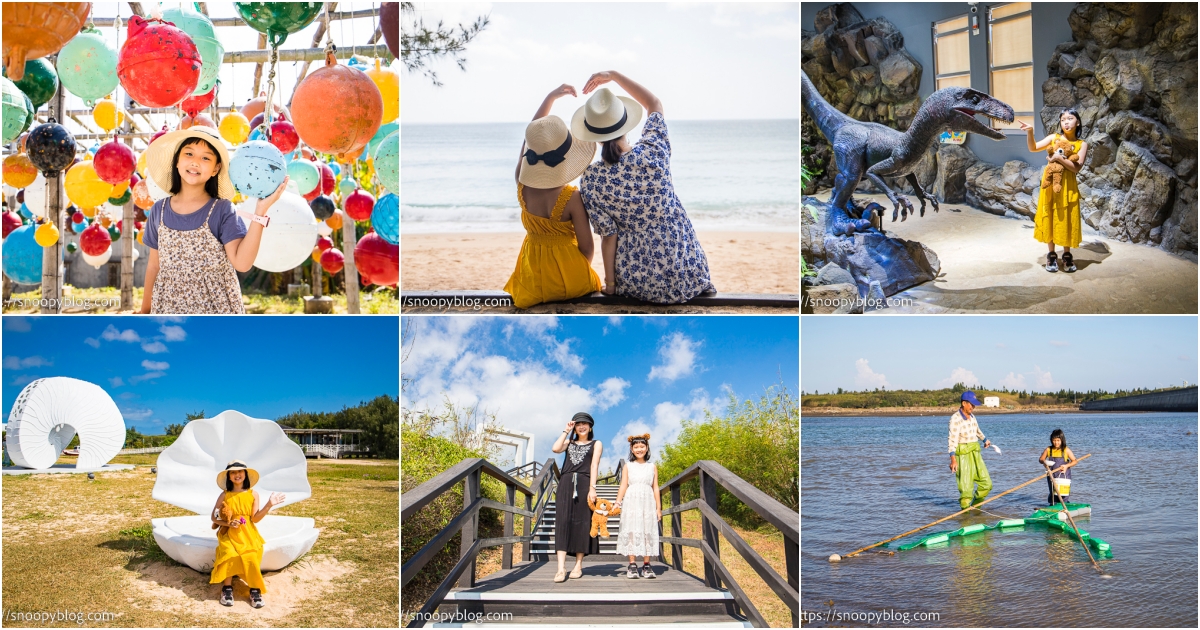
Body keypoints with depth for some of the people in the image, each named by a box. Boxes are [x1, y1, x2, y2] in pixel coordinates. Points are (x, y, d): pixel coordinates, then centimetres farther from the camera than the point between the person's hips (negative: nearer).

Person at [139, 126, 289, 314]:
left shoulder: (222, 210, -8)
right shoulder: (160, 210, 2)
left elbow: (242, 262, -21)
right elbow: (154, 264, 11)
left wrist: (260, 211, -25)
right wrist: (145, 309, 13)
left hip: (217, 307, -3)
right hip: (168, 306, 3)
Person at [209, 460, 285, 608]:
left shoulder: (253, 494, 2)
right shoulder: (225, 495, 1)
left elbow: (255, 518, -3)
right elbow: (214, 518, 5)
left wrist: (269, 505, -14)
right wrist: (228, 523, -14)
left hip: (248, 535, 0)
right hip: (229, 534, 0)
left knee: (252, 557, -27)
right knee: (230, 556, -31)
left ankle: (255, 590, -9)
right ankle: (227, 588, -11)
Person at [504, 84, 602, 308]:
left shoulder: (522, 185, -13)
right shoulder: (572, 198, -25)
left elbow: (532, 137, 2)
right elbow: (587, 247, -15)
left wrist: (552, 97, 9)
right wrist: (580, 272, 7)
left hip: (533, 280, 3)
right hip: (570, 279, -3)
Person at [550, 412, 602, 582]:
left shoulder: (596, 444, 12)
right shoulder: (569, 443, 21)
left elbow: (594, 465, -1)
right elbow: (555, 448, 0)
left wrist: (592, 488, -12)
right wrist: (566, 431, 8)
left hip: (584, 484, -2)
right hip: (566, 483, 2)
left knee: (582, 523, -2)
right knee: (563, 522, -9)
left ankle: (578, 565, 5)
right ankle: (561, 568, -16)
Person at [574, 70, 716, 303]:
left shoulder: (591, 180, -13)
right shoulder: (653, 152, -11)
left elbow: (609, 237, -8)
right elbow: (655, 104, 9)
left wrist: (610, 284, 3)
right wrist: (614, 75, 12)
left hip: (637, 282, 0)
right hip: (686, 273, 0)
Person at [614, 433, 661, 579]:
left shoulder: (652, 467, 11)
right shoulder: (628, 467, 8)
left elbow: (655, 488, 10)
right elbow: (623, 486, 3)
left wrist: (658, 507, 6)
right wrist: (617, 503, -8)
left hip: (648, 503, 1)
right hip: (631, 503, -1)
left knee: (648, 532, -1)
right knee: (631, 531, -3)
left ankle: (646, 565, 2)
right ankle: (632, 565, -1)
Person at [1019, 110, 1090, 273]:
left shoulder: (1081, 144, 1)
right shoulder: (1053, 137, 5)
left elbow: (1077, 167, -10)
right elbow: (1033, 148, -3)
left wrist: (1059, 157, -19)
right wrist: (1029, 132, -17)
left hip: (1068, 186, -1)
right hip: (1051, 184, 1)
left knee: (1066, 220, 4)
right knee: (1050, 218, 4)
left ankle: (1067, 255, 17)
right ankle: (1052, 255, 15)